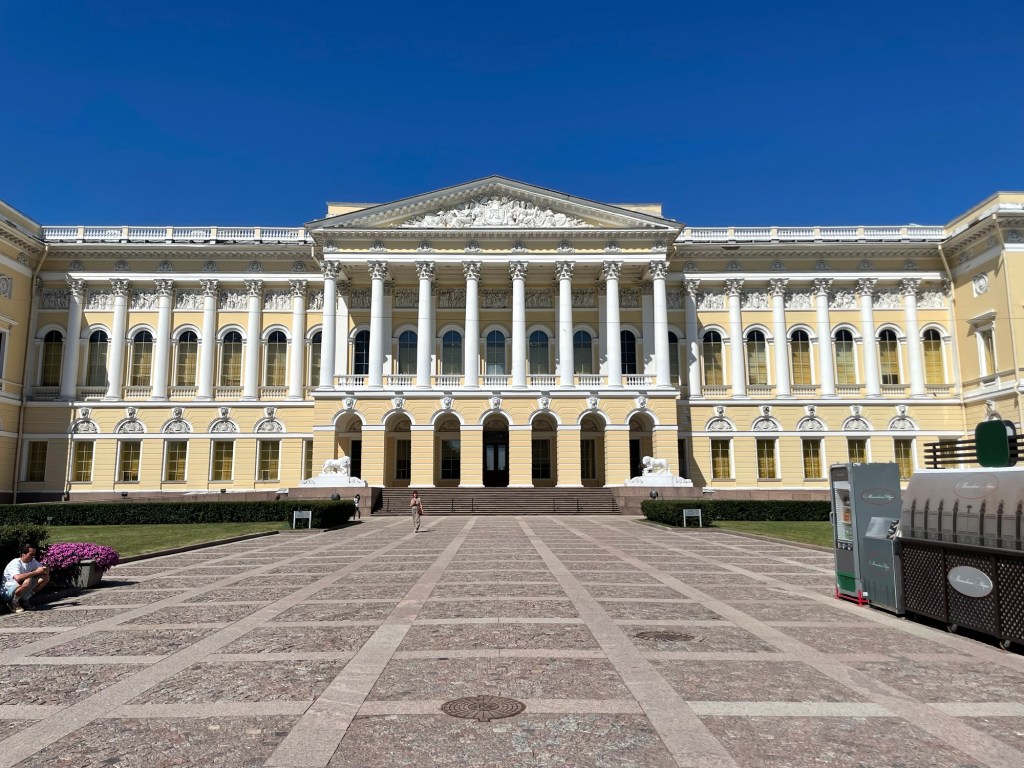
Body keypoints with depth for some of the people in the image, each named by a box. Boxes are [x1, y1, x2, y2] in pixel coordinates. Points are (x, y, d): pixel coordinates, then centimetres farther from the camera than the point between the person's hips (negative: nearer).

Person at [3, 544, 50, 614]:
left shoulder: (32, 561, 0)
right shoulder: (15, 563, -22)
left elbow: (47, 571, 3)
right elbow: (18, 578, -41)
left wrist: (45, 570, -21)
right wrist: (36, 572, -35)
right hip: (8, 591, -7)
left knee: (46, 577, -7)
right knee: (28, 581, -36)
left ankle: (24, 600, 2)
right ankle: (13, 602, -10)